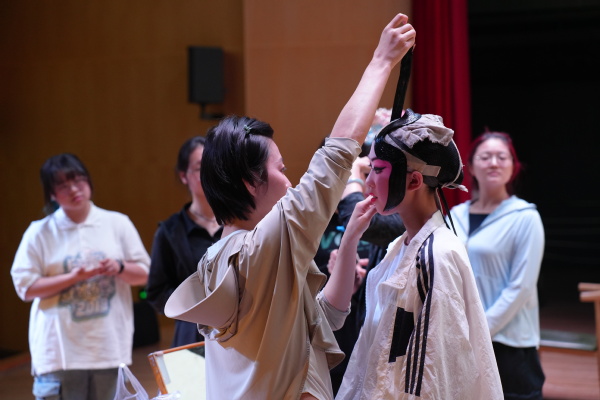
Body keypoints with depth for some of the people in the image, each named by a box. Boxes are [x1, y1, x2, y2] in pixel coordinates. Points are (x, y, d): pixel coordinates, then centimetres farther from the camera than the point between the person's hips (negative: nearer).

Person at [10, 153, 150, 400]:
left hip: (109, 347, 2)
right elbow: (25, 287, -3)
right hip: (60, 349, -2)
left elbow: (144, 274, 9)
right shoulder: (39, 233, 0)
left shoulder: (118, 223, 6)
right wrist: (73, 277, -14)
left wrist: (120, 268, -13)